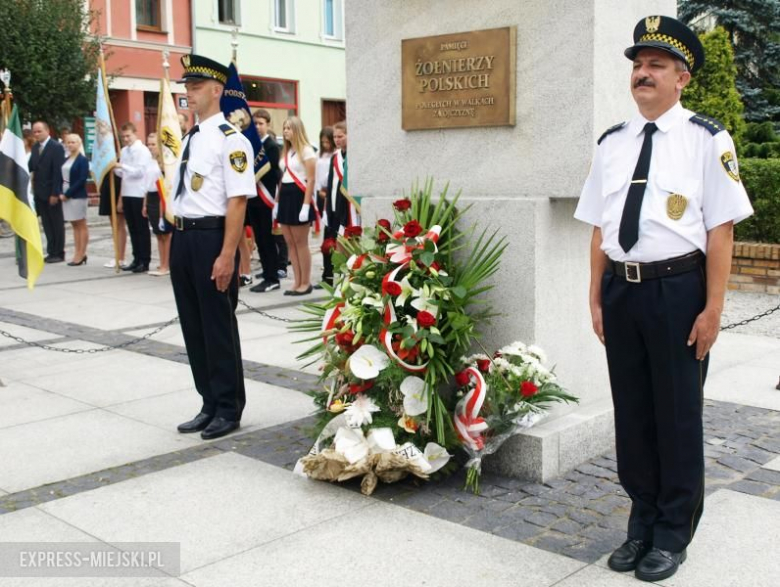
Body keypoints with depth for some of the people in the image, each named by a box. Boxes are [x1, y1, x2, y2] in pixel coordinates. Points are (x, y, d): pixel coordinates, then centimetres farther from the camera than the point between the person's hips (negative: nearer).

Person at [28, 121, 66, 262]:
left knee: (57, 224, 3)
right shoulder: (35, 147, 13)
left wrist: (55, 193, -18)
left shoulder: (56, 147, -10)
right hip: (39, 192, 7)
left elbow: (58, 171, -15)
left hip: (52, 192, -7)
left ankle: (59, 253, 9)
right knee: (47, 224, 10)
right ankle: (51, 252, 16)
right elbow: (31, 167, 9)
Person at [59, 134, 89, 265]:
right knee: (75, 225, 9)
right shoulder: (66, 160, 12)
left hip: (77, 195, -7)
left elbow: (82, 180, -16)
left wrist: (68, 194, -17)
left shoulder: (82, 160, -8)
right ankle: (78, 254, 12)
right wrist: (60, 193, -2)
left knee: (81, 225, 0)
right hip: (65, 195, 7)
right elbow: (61, 177, 13)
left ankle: (81, 254, 3)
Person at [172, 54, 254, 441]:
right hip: (182, 237, 9)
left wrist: (227, 255, -22)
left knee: (218, 326, 1)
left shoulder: (230, 139, -12)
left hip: (211, 238, -9)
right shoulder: (187, 139, 14)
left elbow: (237, 202, -18)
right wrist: (180, 238, 17)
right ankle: (210, 404, 28)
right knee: (192, 325, 15)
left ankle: (228, 409, 17)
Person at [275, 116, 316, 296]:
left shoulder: (306, 151, -7)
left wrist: (306, 205, -19)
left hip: (299, 197, -8)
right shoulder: (286, 152, 16)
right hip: (285, 198, 8)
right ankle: (297, 282, 14)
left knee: (301, 243, -2)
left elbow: (311, 180, -13)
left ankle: (306, 283, 7)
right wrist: (277, 202, 12)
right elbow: (281, 179, 17)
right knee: (290, 243, 8)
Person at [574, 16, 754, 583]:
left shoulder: (706, 140, -5)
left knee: (678, 412, 7)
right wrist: (597, 299, 9)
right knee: (631, 409, 14)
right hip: (621, 288, 5)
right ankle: (642, 524, 33)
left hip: (677, 289, -4)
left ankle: (673, 534, 26)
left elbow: (720, 231, -8)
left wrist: (713, 309, -11)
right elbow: (599, 229, 11)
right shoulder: (612, 143, 9)